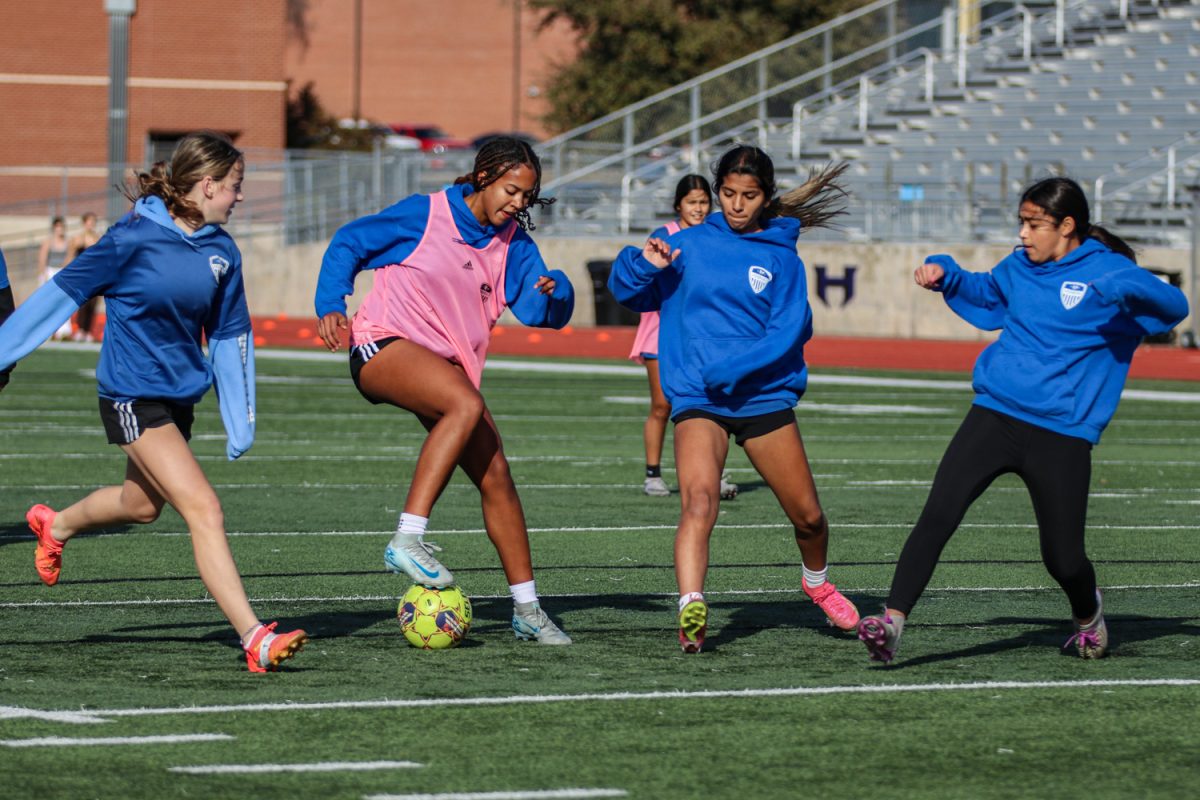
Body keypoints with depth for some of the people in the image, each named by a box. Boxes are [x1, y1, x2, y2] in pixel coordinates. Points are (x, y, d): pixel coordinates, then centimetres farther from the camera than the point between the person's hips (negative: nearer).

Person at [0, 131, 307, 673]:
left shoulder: (221, 252, 1)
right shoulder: (135, 237, -17)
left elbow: (230, 335, 11)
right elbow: (65, 292, -9)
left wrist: (240, 421, 12)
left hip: (181, 393, 8)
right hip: (133, 397, -8)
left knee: (142, 504, 26)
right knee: (203, 509, -17)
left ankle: (55, 525, 56)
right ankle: (254, 639, -21)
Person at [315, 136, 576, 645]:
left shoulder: (513, 244, 9)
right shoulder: (424, 216, -5)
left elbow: (544, 313, 1)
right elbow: (349, 244, 3)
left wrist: (553, 291, -22)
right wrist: (331, 304, -9)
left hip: (449, 365, 6)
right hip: (385, 345, -6)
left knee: (495, 475, -2)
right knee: (466, 403, -35)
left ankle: (525, 609, 9)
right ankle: (408, 540, -38)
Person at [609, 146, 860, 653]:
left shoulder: (781, 258, 5)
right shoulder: (688, 245, 8)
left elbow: (789, 331, -7)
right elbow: (627, 291, 10)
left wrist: (731, 368, -21)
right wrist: (644, 263, -12)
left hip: (764, 396, 1)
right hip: (696, 400, -1)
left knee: (807, 516, 8)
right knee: (699, 501, -26)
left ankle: (817, 582, 40)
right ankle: (691, 610, -38)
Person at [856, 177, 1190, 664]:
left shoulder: (1108, 272, -3)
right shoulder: (1018, 268, 12)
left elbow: (1173, 306, -14)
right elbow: (984, 293, 34)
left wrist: (1123, 291, -32)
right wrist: (945, 274, 15)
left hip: (1062, 435, -3)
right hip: (995, 415, 3)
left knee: (1063, 559, 1)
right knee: (938, 515, -17)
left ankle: (1088, 613, 36)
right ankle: (892, 622, -20)